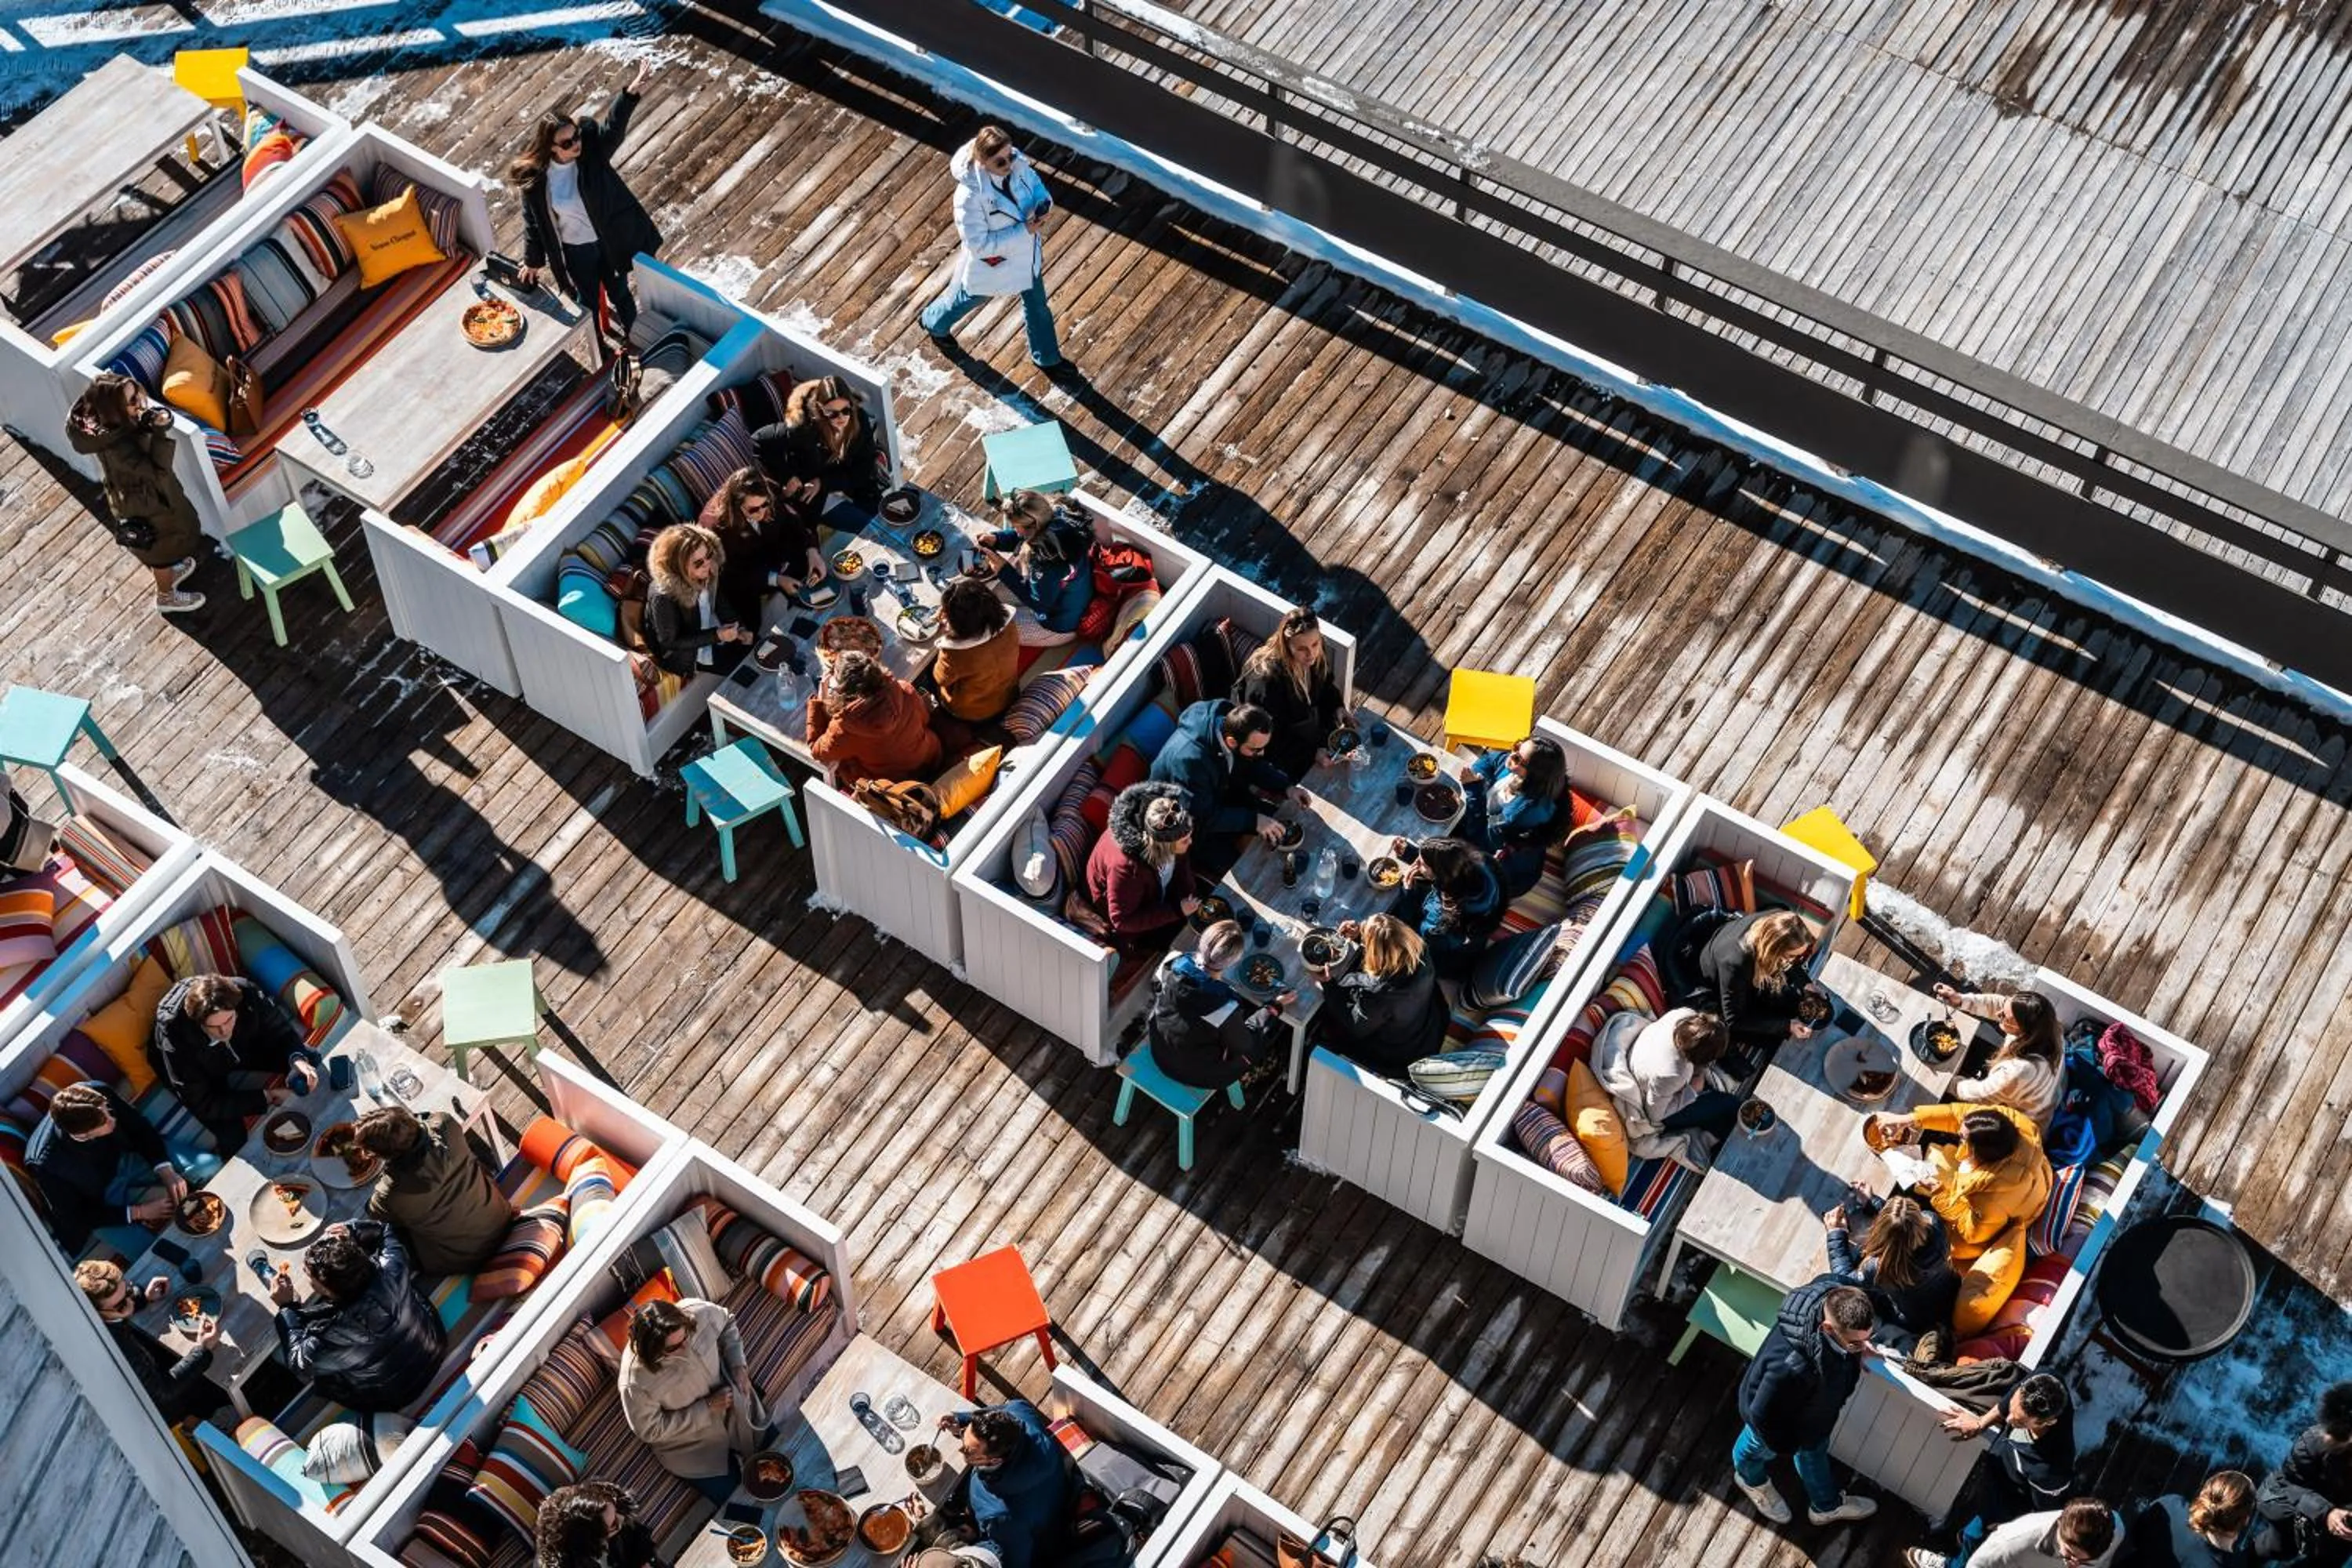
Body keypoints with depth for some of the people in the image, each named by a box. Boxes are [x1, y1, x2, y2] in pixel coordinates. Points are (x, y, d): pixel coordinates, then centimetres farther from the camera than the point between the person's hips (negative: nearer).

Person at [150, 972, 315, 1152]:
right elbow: (203, 1104, -32)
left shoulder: (247, 994, -35)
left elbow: (281, 1031, -18)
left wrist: (298, 1060, -41)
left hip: (242, 1049, 4)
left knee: (309, 1059, -11)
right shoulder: (175, 1038, -41)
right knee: (234, 1138, -23)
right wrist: (267, 1097, -35)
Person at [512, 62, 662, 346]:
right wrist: (533, 261, 2)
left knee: (619, 292, 23)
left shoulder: (592, 147, -23)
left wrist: (631, 93, -61)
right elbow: (533, 221, -9)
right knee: (587, 300, 21)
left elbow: (613, 127, -42)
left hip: (609, 240, 1)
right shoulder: (535, 179, -22)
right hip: (576, 250, 0)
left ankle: (634, 337, 50)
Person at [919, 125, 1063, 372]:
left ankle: (1047, 358, 52)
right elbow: (980, 245, -33)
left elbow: (1038, 189, -2)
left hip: (1026, 255, 5)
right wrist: (1025, 230, -34)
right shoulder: (969, 196, -39)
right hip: (989, 263, -5)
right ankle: (934, 322, 62)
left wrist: (1045, 207, -26)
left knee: (1037, 305, 24)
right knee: (968, 298, 27)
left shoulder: (1017, 164, -22)